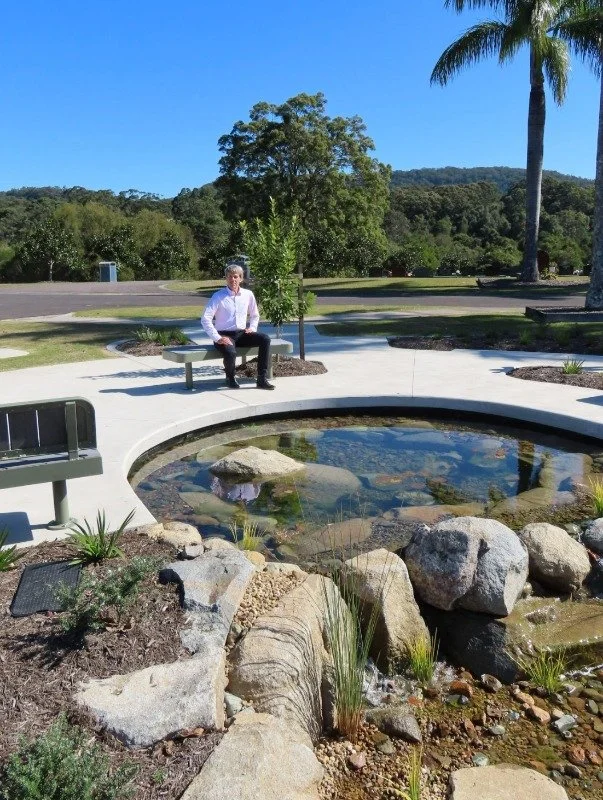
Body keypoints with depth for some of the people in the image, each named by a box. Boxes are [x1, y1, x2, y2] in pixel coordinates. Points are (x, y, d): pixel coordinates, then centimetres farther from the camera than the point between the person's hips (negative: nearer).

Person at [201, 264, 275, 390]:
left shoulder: (248, 295, 6)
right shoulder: (218, 296, -6)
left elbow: (255, 315, 23)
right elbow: (205, 319, -12)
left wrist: (252, 328, 3)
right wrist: (217, 338, -19)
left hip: (241, 334, 5)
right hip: (224, 336, -4)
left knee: (265, 339, -20)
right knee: (231, 353, -36)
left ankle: (262, 379, -17)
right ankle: (230, 378, 1)